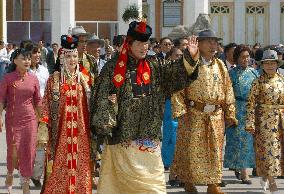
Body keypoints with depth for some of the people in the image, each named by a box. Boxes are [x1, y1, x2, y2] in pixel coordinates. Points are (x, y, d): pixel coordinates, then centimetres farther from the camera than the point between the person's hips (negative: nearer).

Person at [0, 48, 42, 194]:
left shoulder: (33, 79, 4)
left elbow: (38, 101, 10)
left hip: (30, 119, 2)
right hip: (12, 120, -2)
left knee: (28, 152, 1)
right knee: (14, 151, -3)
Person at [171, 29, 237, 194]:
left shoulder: (220, 65, 10)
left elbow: (228, 91, 14)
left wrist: (230, 114, 10)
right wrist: (181, 111, -14)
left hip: (216, 116, 4)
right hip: (194, 114, -4)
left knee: (215, 150, 5)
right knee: (192, 149, 0)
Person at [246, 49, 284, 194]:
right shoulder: (259, 82, -4)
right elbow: (251, 103, -7)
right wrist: (250, 123, -12)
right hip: (264, 119, -5)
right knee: (268, 149, -6)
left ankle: (265, 175, 29)